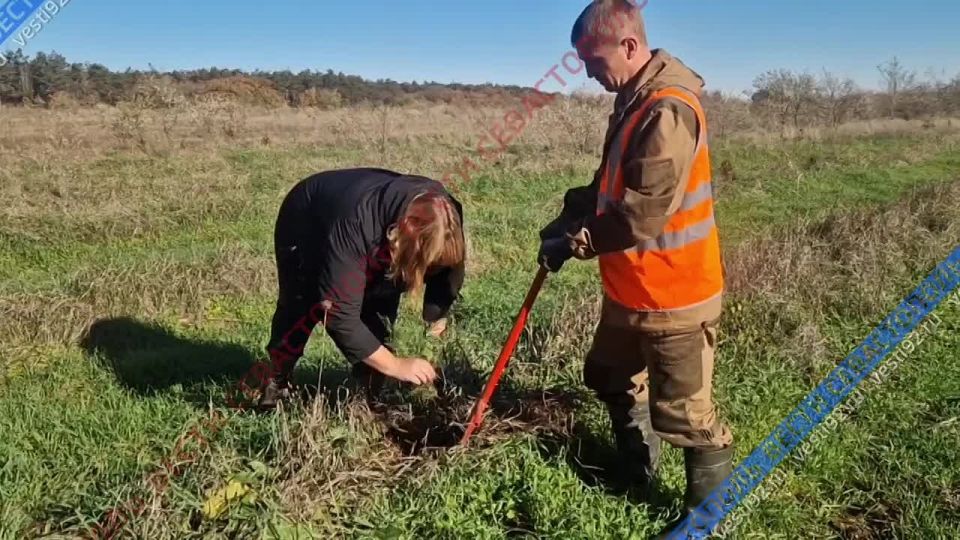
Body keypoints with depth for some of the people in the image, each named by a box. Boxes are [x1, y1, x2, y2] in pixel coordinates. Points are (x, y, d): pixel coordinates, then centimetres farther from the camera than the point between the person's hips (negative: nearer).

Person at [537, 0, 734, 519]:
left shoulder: (668, 111, -24)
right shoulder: (634, 100, 8)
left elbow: (641, 217, -28)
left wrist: (575, 242, -17)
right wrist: (571, 213, 4)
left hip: (673, 295, -10)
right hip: (629, 287, 10)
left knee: (682, 413, 1)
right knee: (611, 379, 24)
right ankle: (637, 479, 43)